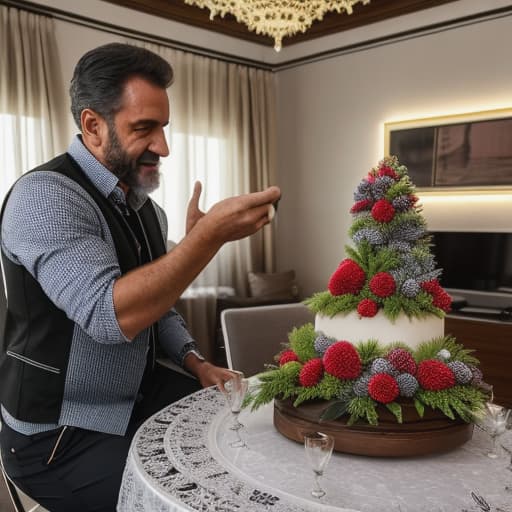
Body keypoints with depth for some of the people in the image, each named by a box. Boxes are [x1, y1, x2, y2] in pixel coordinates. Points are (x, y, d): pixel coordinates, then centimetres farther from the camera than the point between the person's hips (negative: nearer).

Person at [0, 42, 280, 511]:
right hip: (58, 433, -7)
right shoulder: (45, 195, -21)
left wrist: (194, 361, 0)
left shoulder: (144, 205, 5)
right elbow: (111, 315, -34)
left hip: (140, 395, 8)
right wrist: (210, 233, -36)